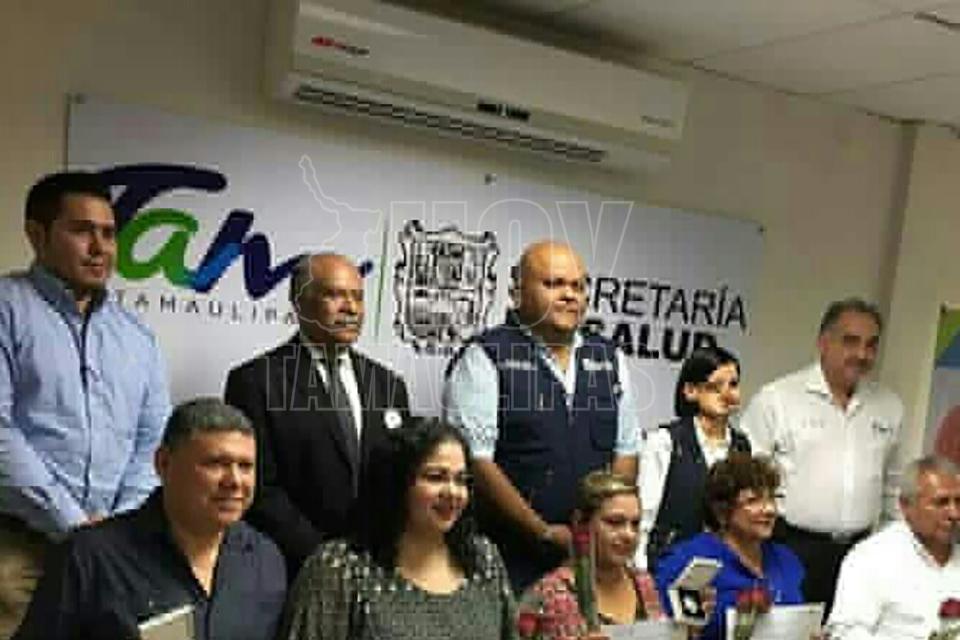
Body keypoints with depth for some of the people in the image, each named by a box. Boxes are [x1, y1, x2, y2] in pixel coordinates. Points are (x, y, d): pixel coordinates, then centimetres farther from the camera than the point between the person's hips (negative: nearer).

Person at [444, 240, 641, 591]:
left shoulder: (609, 359, 12)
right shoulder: (485, 357, -5)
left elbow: (625, 451, 14)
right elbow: (475, 461, -12)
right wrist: (546, 533, -12)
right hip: (511, 558, -4)